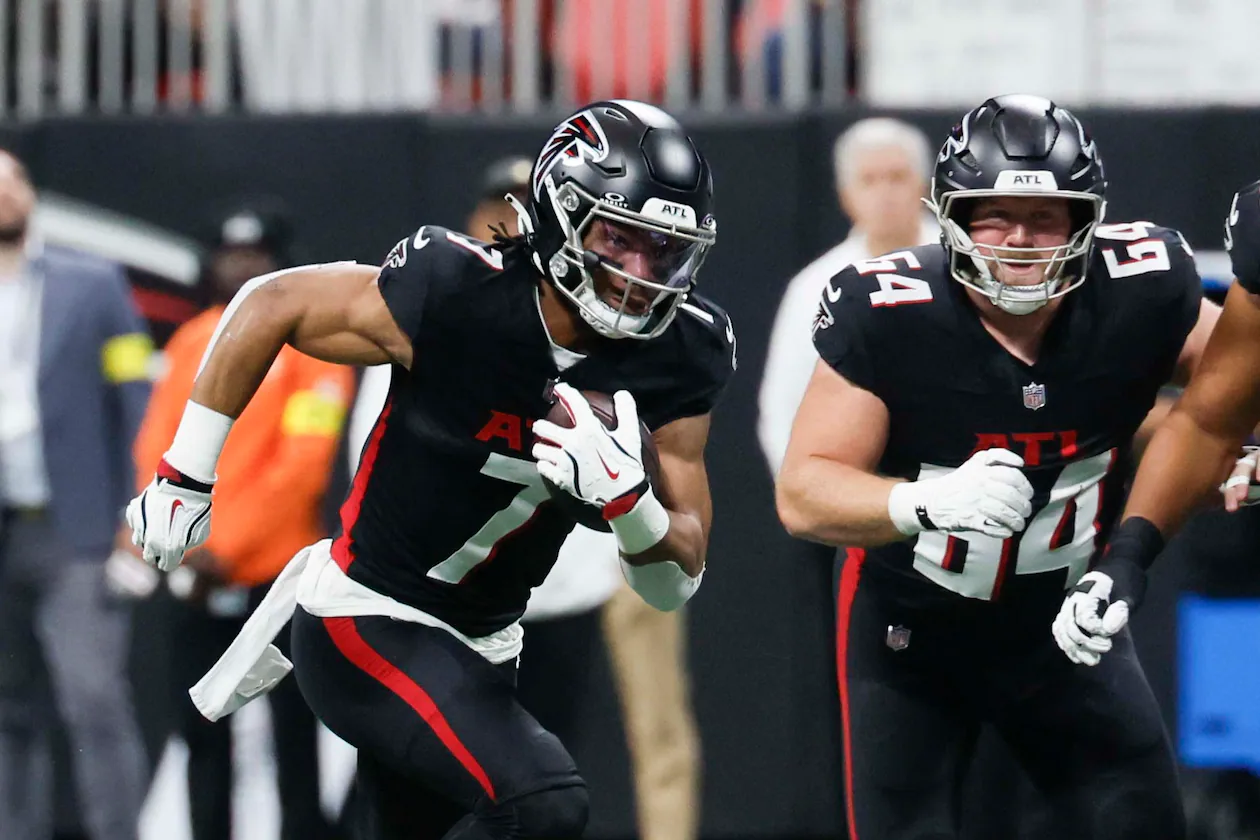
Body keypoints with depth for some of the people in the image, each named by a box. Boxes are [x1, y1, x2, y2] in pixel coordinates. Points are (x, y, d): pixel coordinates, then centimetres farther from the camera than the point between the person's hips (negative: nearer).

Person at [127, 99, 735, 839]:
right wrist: (185, 476, -4)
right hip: (367, 624, -7)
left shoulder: (681, 356, -10)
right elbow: (272, 306, -9)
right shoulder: (457, 297, -25)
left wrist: (628, 499, -28)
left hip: (483, 647, 7)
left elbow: (678, 579, -6)